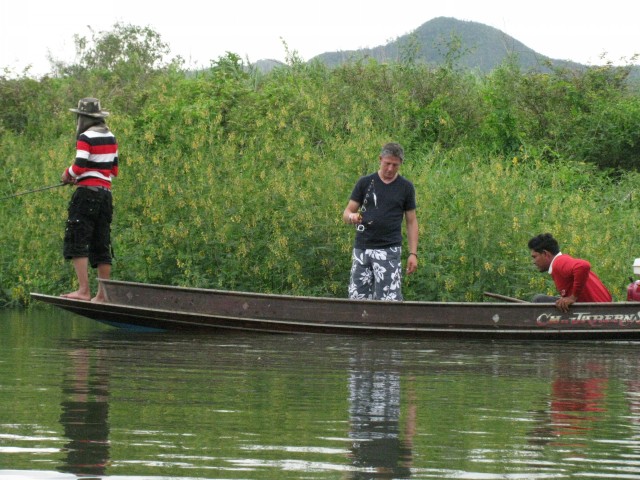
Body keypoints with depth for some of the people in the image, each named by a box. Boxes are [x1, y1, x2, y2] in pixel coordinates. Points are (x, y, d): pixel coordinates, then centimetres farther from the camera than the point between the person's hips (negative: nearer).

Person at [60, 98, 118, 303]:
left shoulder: (86, 138, -9)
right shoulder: (111, 138, 15)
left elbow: (79, 166, -16)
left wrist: (67, 174, 4)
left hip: (87, 194, -8)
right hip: (106, 192, 8)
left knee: (77, 242, -9)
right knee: (101, 245, 9)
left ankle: (83, 290, -19)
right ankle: (102, 294, 8)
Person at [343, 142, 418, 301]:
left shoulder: (405, 187, 6)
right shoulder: (365, 183, 7)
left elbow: (411, 221, 9)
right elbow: (346, 213, 7)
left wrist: (413, 253, 0)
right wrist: (351, 217, -18)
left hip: (389, 250, -2)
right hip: (362, 249, 2)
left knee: (390, 298, -11)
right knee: (358, 296, 0)